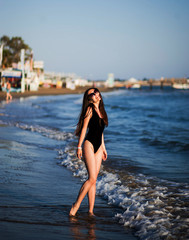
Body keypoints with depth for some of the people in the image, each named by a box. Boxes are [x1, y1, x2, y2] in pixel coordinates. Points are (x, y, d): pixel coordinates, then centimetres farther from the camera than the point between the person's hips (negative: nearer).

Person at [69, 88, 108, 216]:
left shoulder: (101, 110, 16)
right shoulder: (90, 109, -5)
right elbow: (84, 128, -9)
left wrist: (103, 148, 23)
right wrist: (79, 146, -12)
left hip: (98, 147, 7)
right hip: (89, 144, -7)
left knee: (94, 179, 5)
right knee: (92, 178, -14)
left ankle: (91, 211, 8)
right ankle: (76, 205, -4)